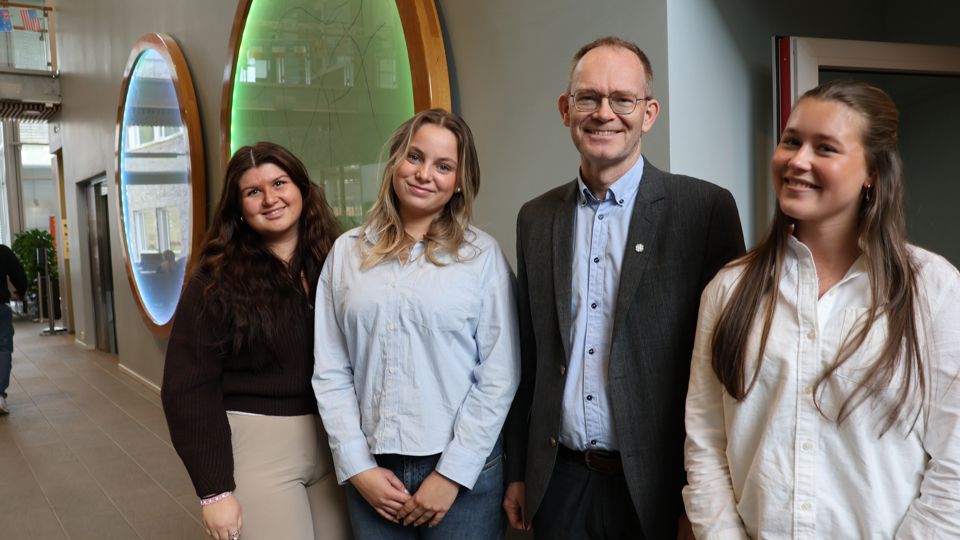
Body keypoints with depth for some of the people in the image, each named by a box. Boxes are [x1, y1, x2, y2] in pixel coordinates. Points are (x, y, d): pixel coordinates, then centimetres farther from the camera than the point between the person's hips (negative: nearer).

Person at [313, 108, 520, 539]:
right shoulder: (347, 251, 3)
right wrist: (357, 467, -4)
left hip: (462, 471, -2)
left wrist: (452, 474, -9)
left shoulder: (482, 254, -4)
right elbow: (331, 371, 2)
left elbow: (499, 377, -6)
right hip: (372, 471, 2)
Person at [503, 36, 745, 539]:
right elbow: (530, 357, 9)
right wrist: (518, 472, 11)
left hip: (657, 487, -3)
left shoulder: (706, 209, -9)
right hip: (558, 484, 4)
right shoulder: (536, 218, 4)